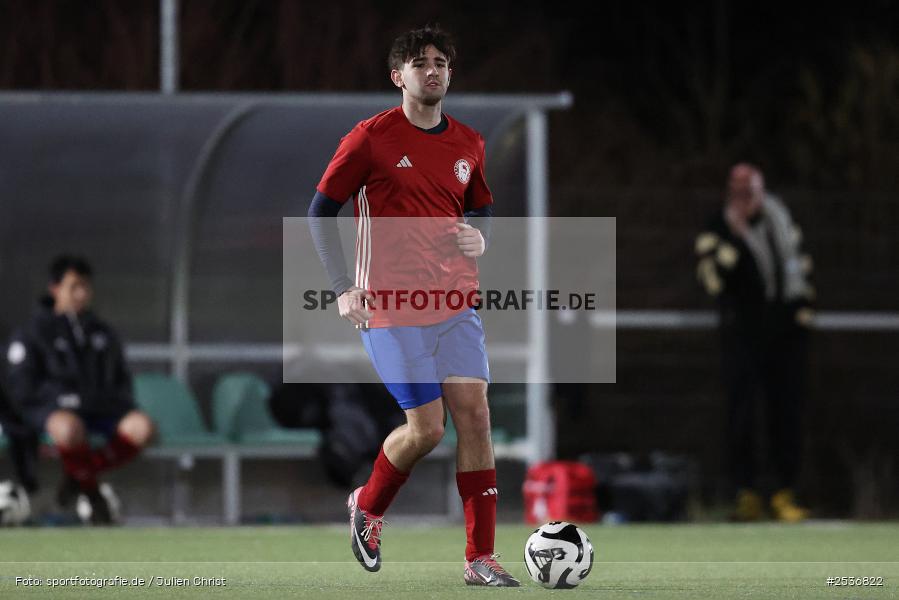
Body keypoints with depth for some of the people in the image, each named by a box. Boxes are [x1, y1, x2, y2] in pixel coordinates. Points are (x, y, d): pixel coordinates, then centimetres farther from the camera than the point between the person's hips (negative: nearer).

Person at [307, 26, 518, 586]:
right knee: (426, 428, -9)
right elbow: (321, 212, -1)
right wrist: (343, 287, -9)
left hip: (456, 302, 5)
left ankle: (480, 558, -2)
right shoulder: (370, 138, -5)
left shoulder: (468, 144, 10)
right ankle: (368, 507, 22)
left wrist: (479, 239, 0)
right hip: (391, 307, -5)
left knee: (474, 414, -7)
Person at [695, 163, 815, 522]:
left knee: (786, 411, 3)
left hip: (786, 329, 4)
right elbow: (715, 282, -17)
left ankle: (785, 494, 9)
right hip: (743, 333, -4)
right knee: (742, 410, -10)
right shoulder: (716, 233, -5)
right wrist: (733, 239, -23)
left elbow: (797, 258, 22)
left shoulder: (778, 217, 10)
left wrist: (803, 301, 15)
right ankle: (747, 493, -5)